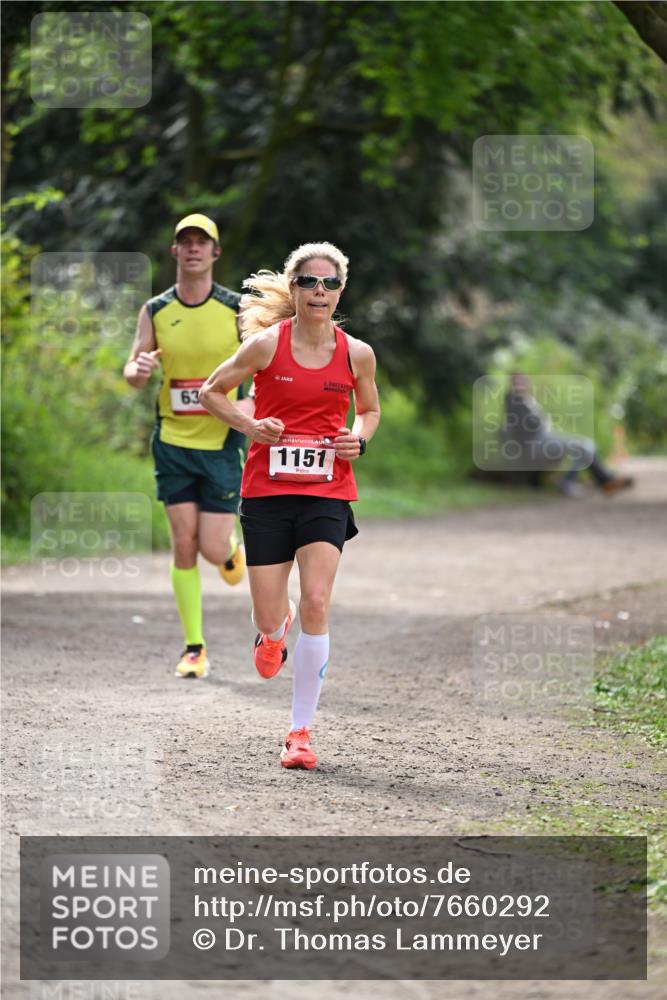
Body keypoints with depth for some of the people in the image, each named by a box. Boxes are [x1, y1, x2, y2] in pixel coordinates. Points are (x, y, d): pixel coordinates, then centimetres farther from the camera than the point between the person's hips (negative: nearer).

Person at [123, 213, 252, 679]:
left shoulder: (237, 309, -3)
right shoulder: (155, 312, 3)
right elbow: (133, 372, 7)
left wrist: (248, 403, -18)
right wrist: (139, 369, -18)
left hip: (223, 444, -1)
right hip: (173, 443, 2)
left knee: (212, 549, -5)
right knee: (184, 545, -3)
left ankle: (232, 550, 34)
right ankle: (194, 648, 6)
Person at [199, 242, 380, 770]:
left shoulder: (357, 353, 1)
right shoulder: (267, 344, -5)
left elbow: (370, 410, 19)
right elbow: (212, 391, 6)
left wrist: (359, 438, -2)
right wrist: (250, 426, -9)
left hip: (327, 493, 0)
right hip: (267, 489, 0)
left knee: (316, 604, -16)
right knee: (269, 620, 1)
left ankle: (301, 731, -5)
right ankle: (275, 627, 44)